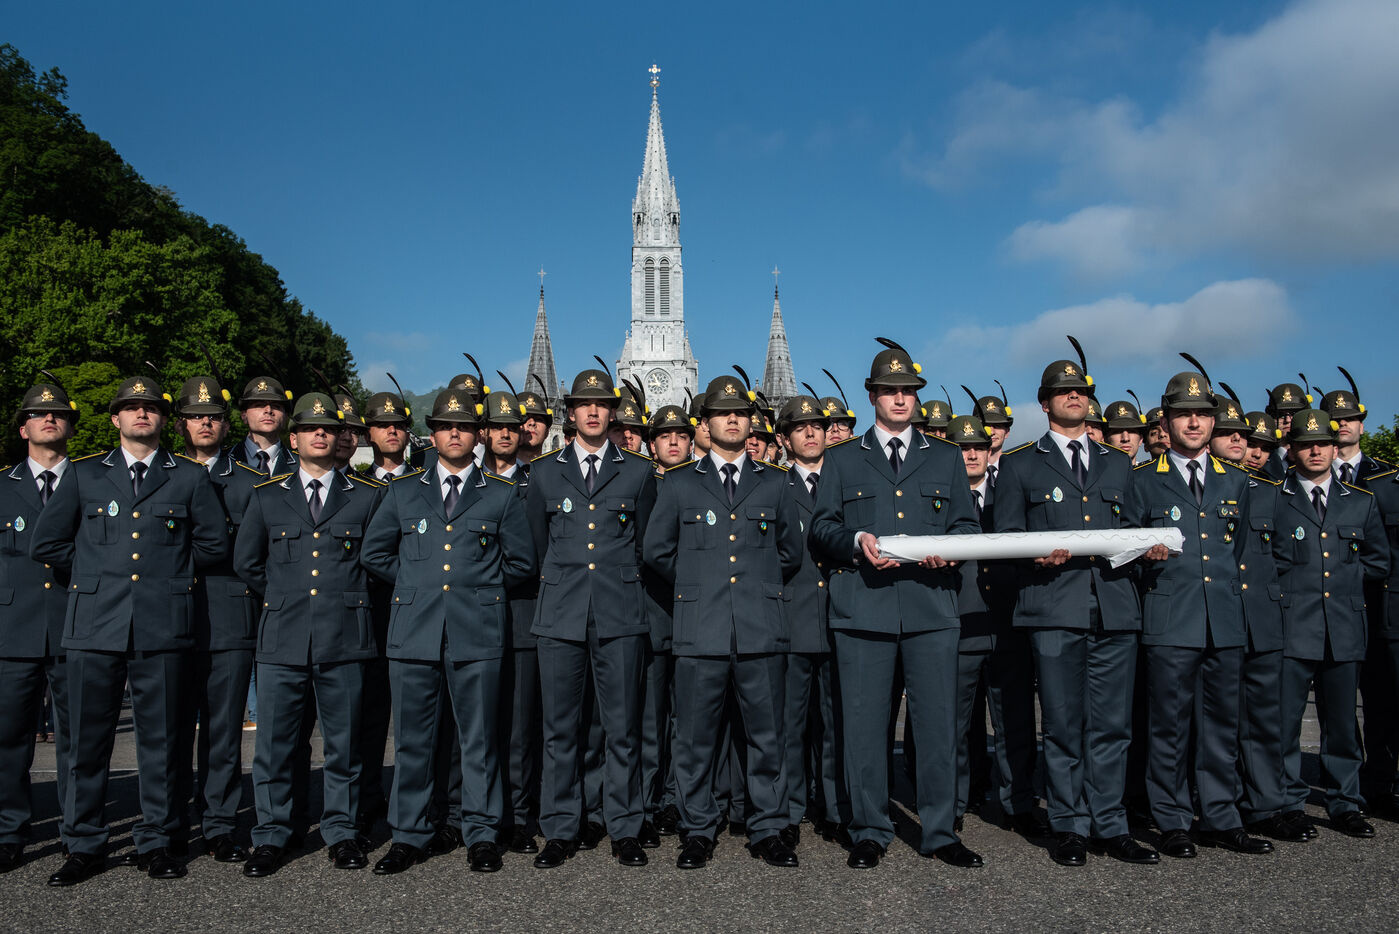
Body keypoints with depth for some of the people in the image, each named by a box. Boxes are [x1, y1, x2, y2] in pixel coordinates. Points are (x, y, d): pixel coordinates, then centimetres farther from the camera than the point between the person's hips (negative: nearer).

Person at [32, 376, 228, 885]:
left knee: (160, 739, 5)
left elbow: (214, 544, 11)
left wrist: (170, 570, 9)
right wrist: (97, 569, 10)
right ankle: (84, 846, 19)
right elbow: (45, 544, 12)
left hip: (163, 628, -1)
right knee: (87, 740, 5)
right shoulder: (84, 474, 11)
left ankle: (155, 842, 17)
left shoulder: (190, 477, 9)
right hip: (96, 623, 1)